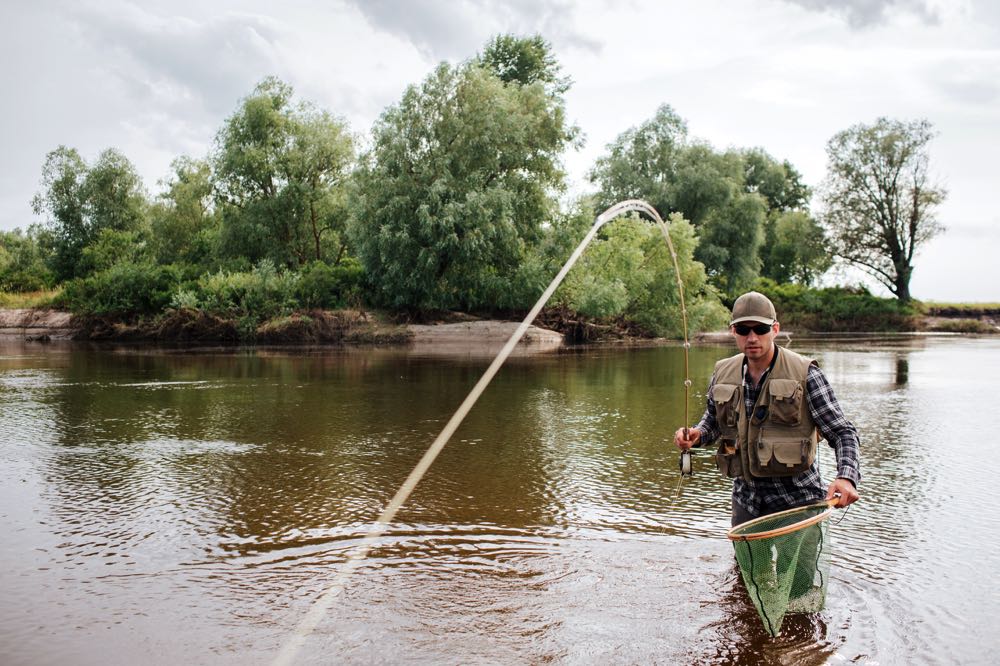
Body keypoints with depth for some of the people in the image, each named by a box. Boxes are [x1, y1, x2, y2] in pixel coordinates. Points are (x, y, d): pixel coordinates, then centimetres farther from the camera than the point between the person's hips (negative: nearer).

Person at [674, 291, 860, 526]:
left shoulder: (805, 374, -11)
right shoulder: (723, 374, 1)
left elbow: (843, 432, -9)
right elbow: (713, 421, 19)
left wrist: (847, 477, -26)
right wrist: (696, 434, -4)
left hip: (797, 500, -4)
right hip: (746, 502, 5)